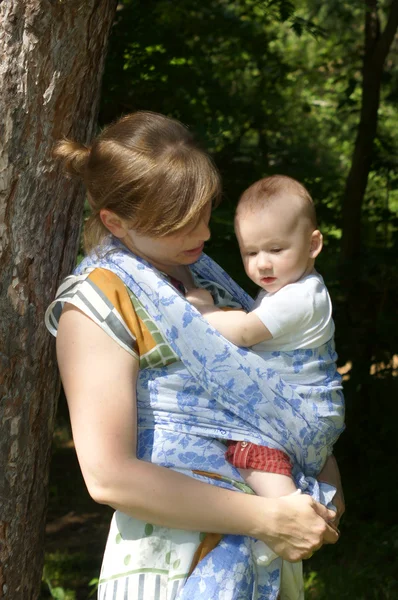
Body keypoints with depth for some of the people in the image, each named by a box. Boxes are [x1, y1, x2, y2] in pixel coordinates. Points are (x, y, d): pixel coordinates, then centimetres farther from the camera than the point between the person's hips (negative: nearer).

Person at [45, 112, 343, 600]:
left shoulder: (198, 271, 9)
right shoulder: (99, 302, -13)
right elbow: (107, 476, -20)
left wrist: (323, 474, 5)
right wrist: (266, 518, -19)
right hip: (179, 560, -7)